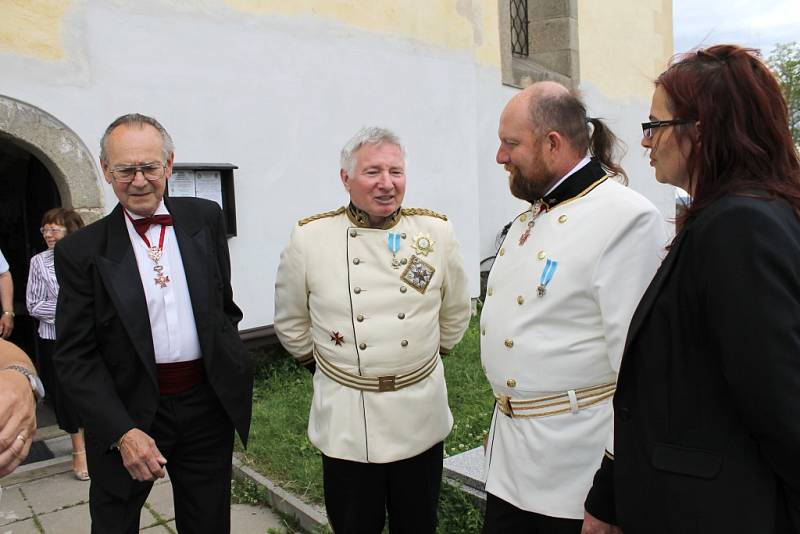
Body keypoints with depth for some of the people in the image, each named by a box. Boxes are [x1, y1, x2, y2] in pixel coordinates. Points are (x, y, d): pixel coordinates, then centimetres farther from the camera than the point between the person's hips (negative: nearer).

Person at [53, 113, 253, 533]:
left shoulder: (205, 219, 0)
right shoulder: (81, 251, -7)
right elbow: (74, 357, -8)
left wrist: (232, 368, 5)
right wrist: (123, 432, -16)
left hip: (207, 406, 2)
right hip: (128, 412, -2)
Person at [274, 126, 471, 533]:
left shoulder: (437, 231, -5)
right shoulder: (308, 238, -9)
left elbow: (455, 312, 10)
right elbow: (291, 321, 6)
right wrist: (321, 365, 9)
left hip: (420, 414, 2)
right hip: (346, 419, -1)